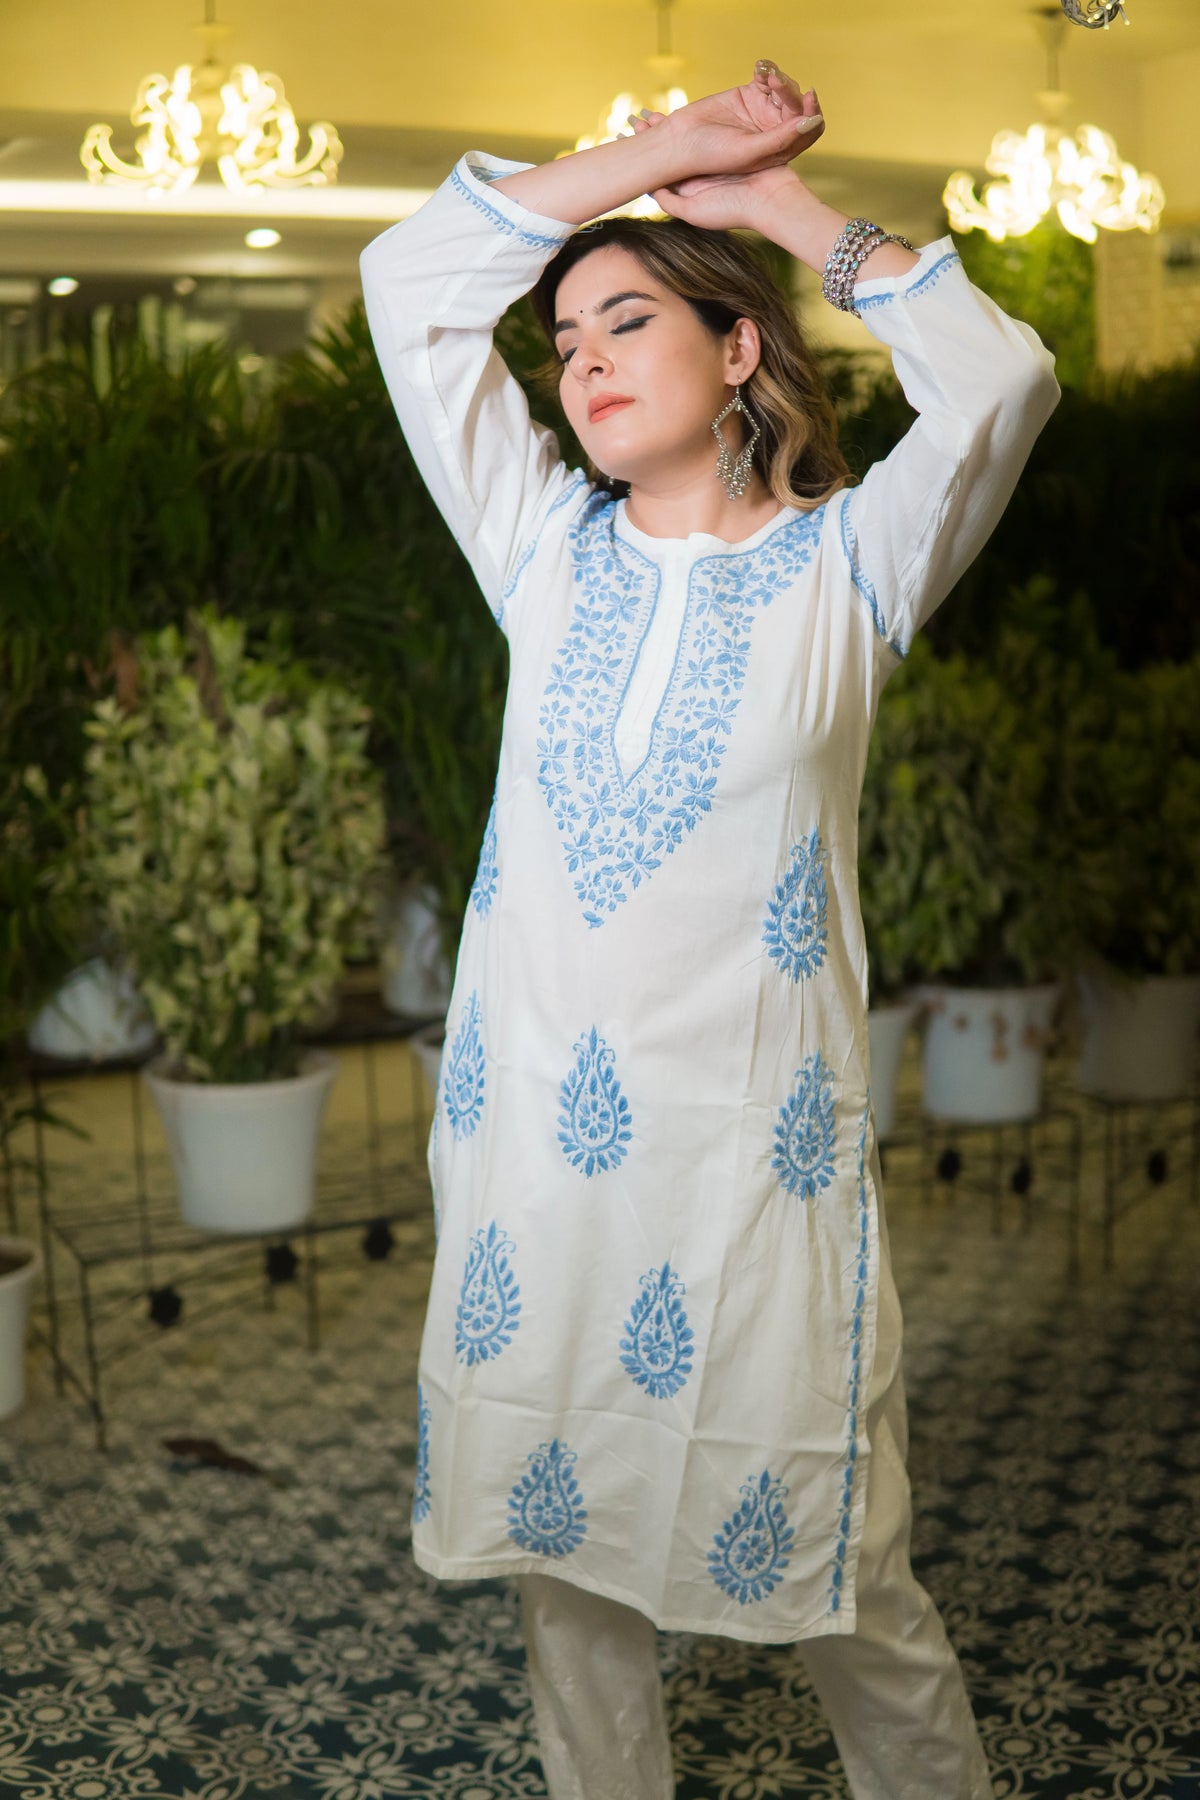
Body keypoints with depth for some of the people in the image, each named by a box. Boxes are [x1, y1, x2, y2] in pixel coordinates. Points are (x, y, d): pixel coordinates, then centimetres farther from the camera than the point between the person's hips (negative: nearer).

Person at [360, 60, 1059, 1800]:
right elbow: (412, 284, 5)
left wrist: (790, 207, -4)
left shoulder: (845, 564, 1)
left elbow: (1000, 381, -16)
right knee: (564, 1552, 14)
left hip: (755, 1146, -3)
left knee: (841, 1584, 5)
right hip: (531, 1124, 4)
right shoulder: (547, 548, 9)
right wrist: (660, 147, 2)